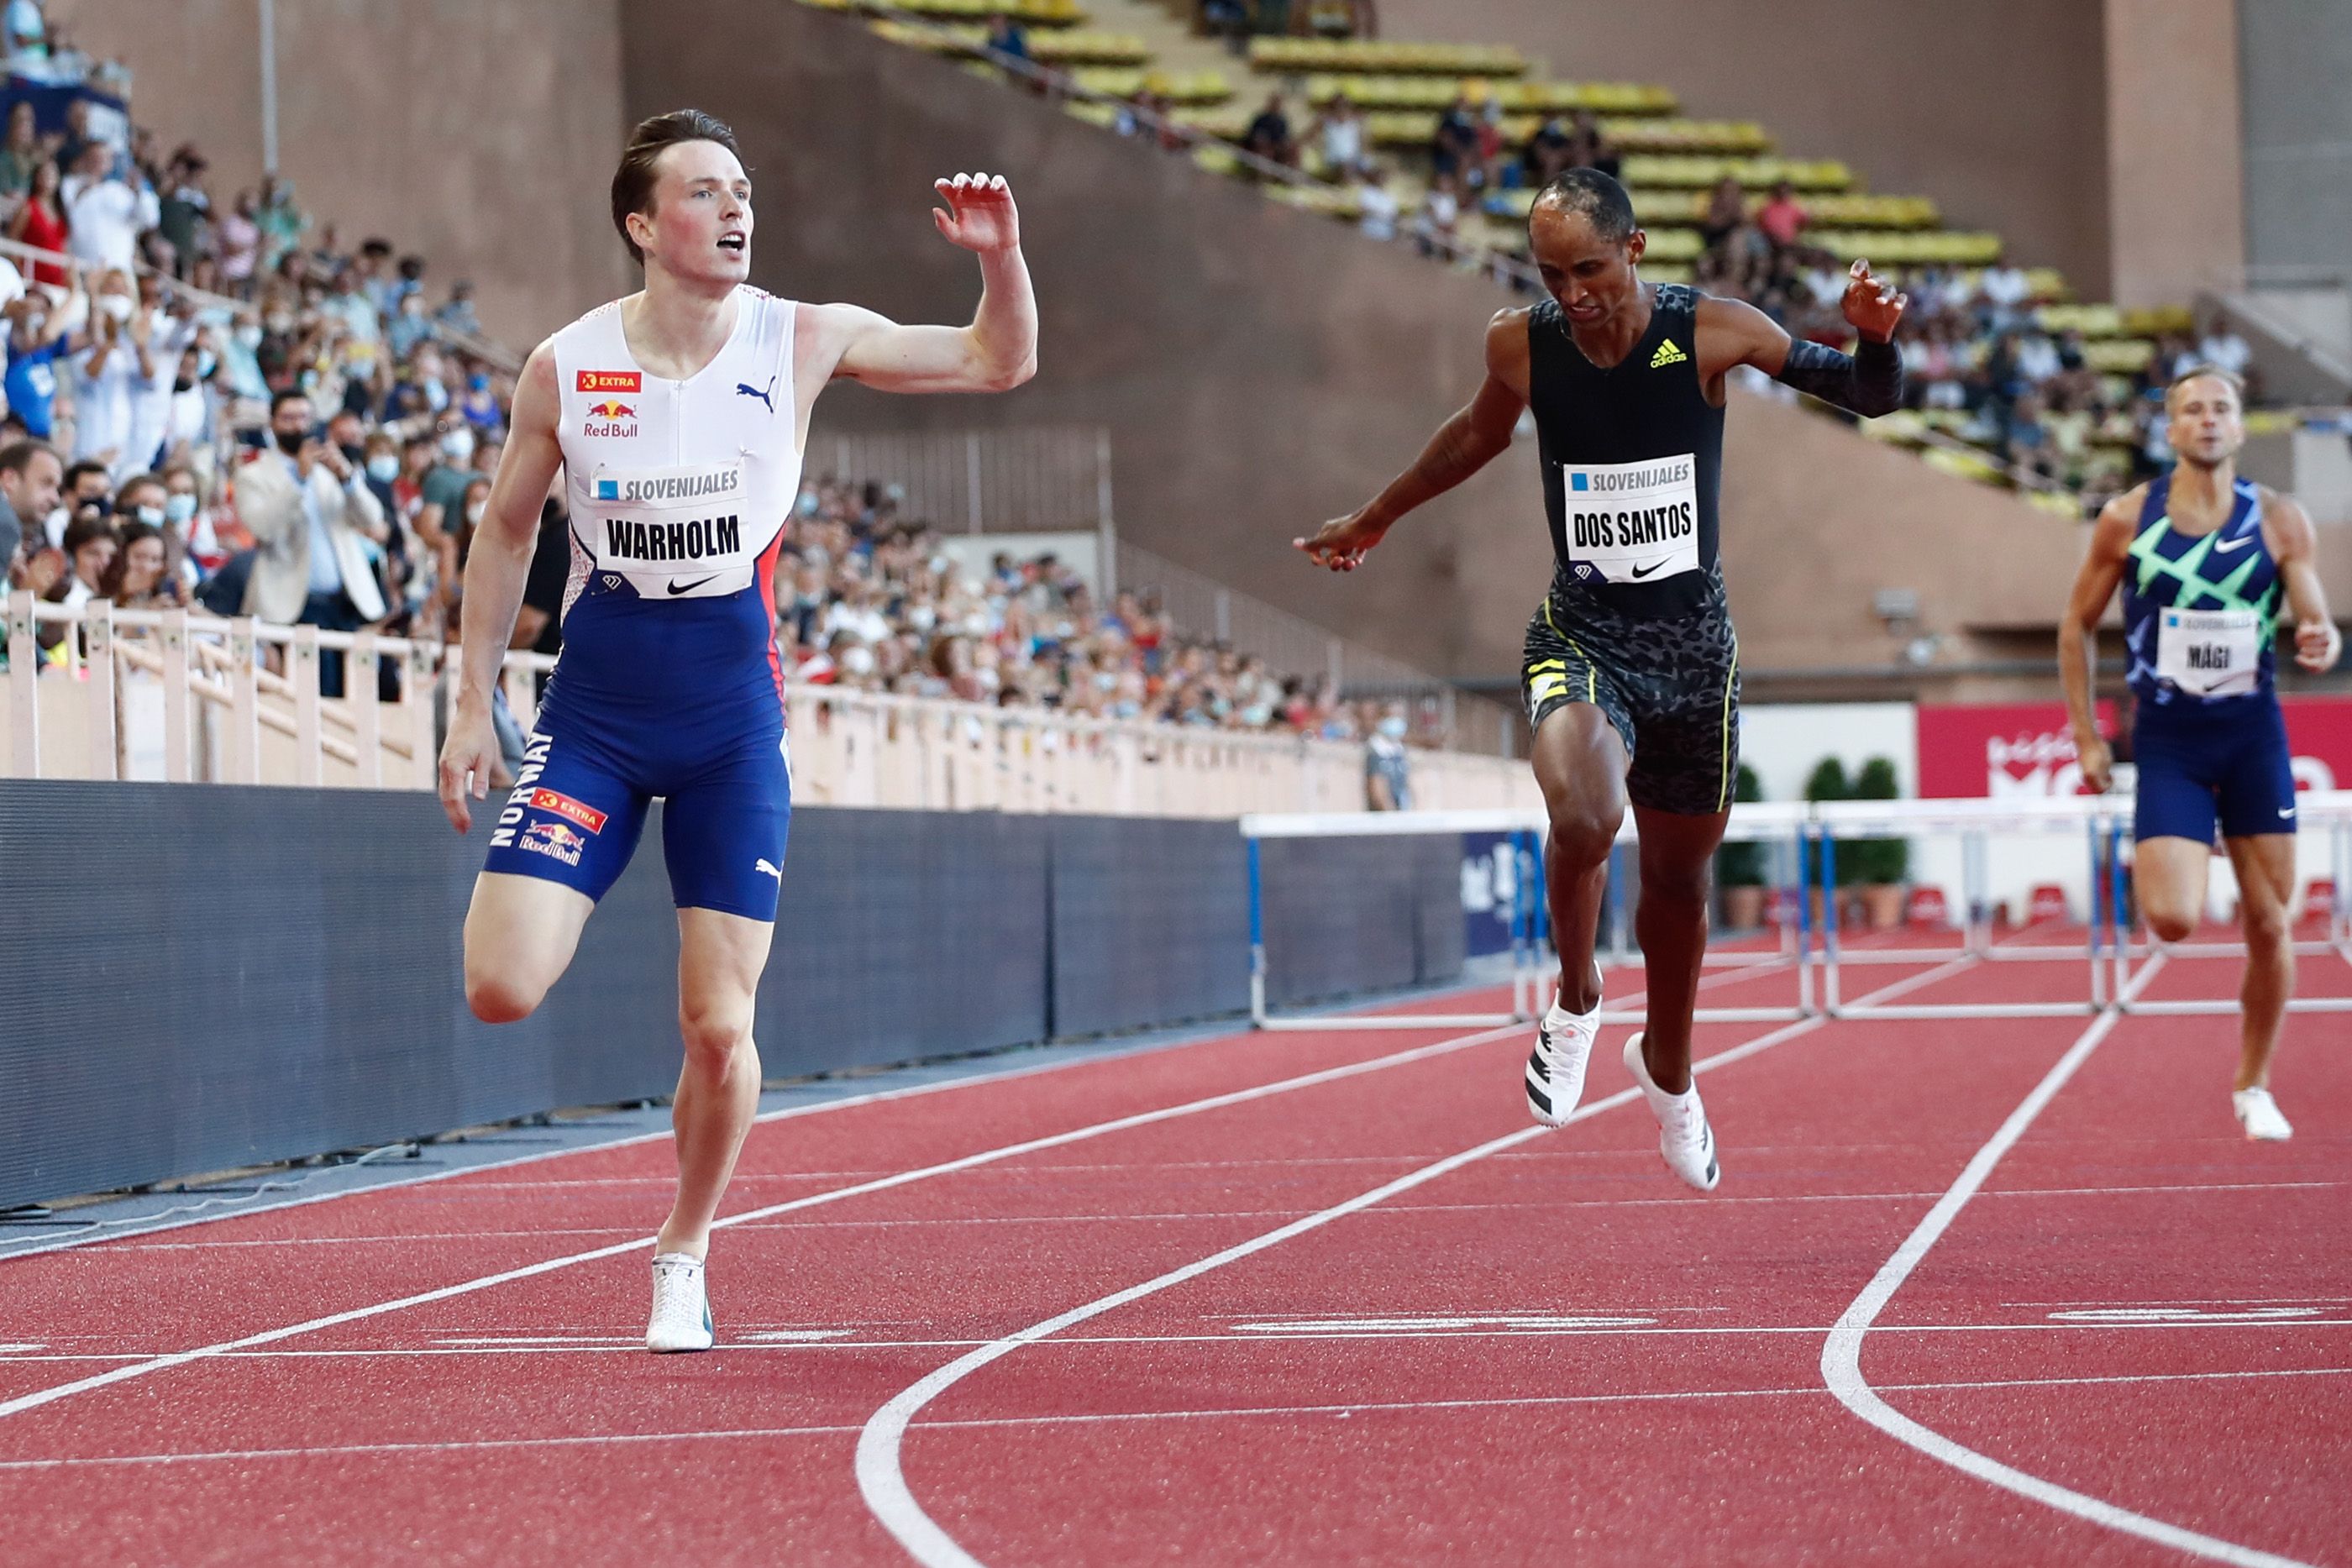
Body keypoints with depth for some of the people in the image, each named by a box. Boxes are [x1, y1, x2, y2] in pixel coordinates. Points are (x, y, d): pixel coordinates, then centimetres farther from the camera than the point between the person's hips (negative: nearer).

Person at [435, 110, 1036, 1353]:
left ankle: (683, 1254, 22)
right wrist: (473, 705, 6)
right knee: (501, 992, -15)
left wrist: (1001, 257, -17)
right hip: (595, 707, 0)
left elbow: (1000, 363, 2)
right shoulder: (565, 368, -6)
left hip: (732, 722, 0)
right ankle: (522, 900, 24)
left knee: (720, 1028, -3)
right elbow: (506, 530, 8)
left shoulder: (800, 344, -4)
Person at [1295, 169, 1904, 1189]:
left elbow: (1870, 398, -3)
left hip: (1692, 642, 1)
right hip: (1582, 636, -1)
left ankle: (1667, 1067, 42)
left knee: (1679, 873, 14)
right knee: (1583, 818, -30)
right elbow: (1480, 433, 16)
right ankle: (1576, 1001, 0)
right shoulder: (1521, 345, -8)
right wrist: (1377, 519, 27)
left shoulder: (1710, 332, -11)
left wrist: (1875, 338, -26)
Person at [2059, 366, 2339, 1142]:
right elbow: (2077, 627, 6)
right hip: (2167, 737, -1)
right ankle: (2155, 866, 21)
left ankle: (2253, 1086, 21)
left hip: (2253, 735, 1)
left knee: (2269, 924, 3)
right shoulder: (2128, 519, -3)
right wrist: (2086, 736, 3)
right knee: (2173, 920, -17)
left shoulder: (2280, 520, -1)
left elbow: (2315, 623, -1)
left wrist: (2321, 644, -25)